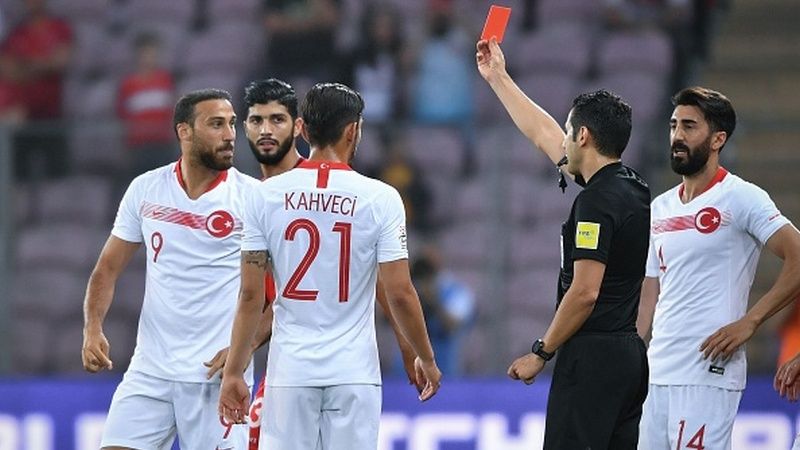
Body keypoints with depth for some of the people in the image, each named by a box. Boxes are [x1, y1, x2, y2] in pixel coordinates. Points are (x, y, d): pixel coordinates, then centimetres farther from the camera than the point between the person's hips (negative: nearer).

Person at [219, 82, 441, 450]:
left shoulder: (266, 196, -1)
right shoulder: (380, 199, -6)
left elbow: (250, 295, -1)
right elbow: (400, 293, -5)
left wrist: (233, 372, 6)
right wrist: (425, 359, 10)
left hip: (290, 370, 1)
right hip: (354, 371, -1)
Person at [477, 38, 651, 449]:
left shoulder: (596, 201, -15)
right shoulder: (631, 188, 14)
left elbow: (584, 292, -19)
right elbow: (542, 134, 26)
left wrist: (540, 353, -11)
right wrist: (498, 79, 33)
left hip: (591, 354, -9)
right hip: (630, 354, 9)